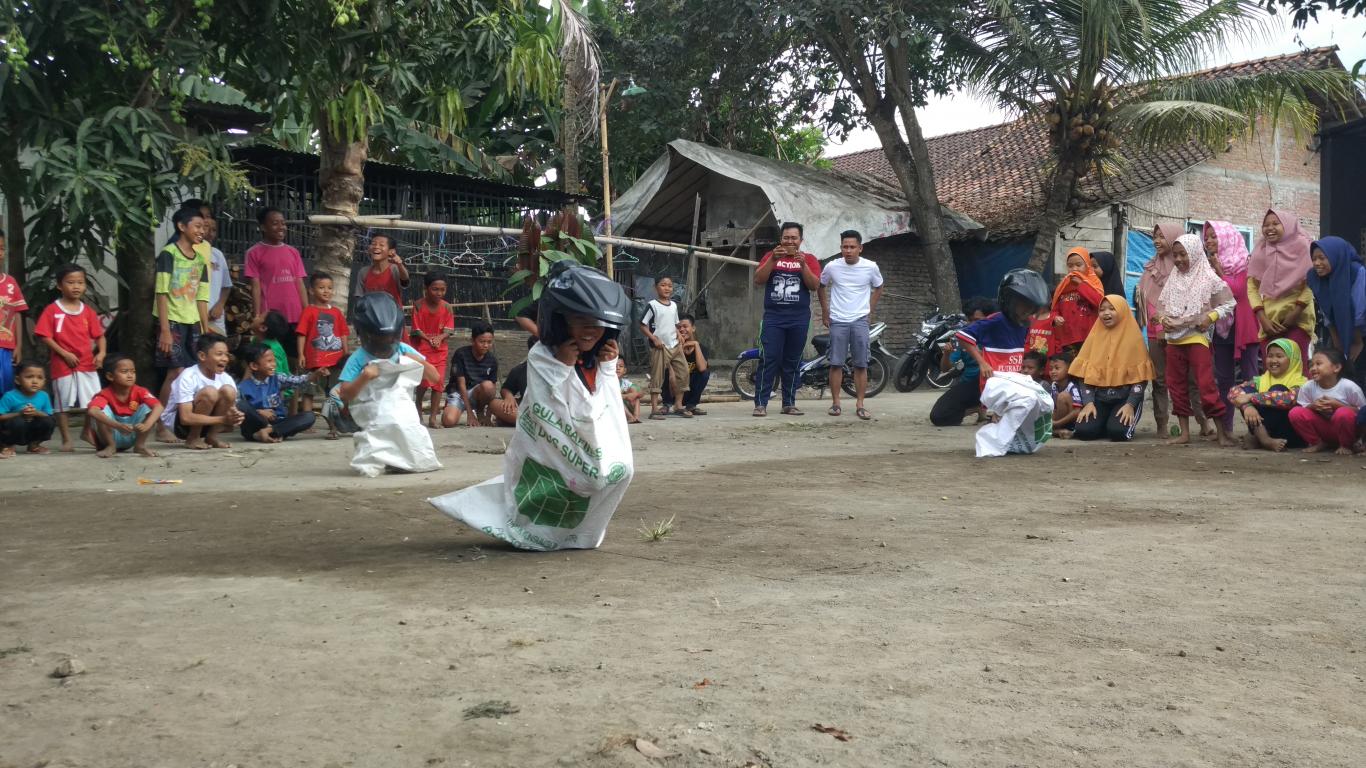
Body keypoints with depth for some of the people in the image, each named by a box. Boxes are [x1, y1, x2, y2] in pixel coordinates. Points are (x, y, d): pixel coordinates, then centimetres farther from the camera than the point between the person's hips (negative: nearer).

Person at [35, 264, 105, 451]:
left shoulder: (87, 311, 6)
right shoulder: (52, 310, -5)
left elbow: (99, 335, 8)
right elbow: (44, 336, -9)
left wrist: (101, 353, -9)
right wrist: (64, 353, -16)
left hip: (87, 364, 3)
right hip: (62, 364, -3)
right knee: (63, 404, 4)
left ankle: (89, 431, 24)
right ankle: (66, 439, 14)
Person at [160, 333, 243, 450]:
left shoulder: (226, 379, -8)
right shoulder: (188, 377, -25)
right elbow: (186, 418, -31)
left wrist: (233, 419, -28)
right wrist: (223, 419, -36)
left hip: (206, 422, 5)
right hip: (178, 422, -5)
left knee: (228, 390, -20)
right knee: (209, 392, -31)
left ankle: (211, 436, -6)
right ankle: (193, 439, -13)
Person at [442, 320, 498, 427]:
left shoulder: (492, 360, -4)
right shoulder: (461, 354, -14)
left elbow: (492, 388, 1)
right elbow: (461, 384, -15)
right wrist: (470, 413, -18)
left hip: (477, 394, 3)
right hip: (458, 393, -2)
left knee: (487, 385, -33)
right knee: (449, 421, -32)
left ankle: (480, 413, -3)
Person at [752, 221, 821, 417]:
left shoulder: (808, 259, 8)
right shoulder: (770, 256, 8)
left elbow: (814, 285, -3)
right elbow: (758, 280, -3)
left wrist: (803, 265, -17)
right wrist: (773, 259, -15)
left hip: (799, 319, 1)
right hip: (773, 317, -1)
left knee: (792, 362, 5)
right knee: (768, 360, -7)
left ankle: (789, 403, 11)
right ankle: (760, 403, -8)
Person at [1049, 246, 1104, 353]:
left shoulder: (1093, 282, 2)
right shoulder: (1063, 285, 14)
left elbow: (1100, 302, -16)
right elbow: (1055, 309, 18)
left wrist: (1081, 284, -10)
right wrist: (1056, 318, -6)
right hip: (1066, 340, 4)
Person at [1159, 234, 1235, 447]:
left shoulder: (1209, 279, -4)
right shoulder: (1173, 280, 10)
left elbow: (1228, 304, -1)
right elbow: (1164, 306, 17)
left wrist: (1210, 317, -15)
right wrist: (1163, 319, -3)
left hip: (1197, 337, -6)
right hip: (1173, 339, 6)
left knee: (1206, 385, -11)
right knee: (1177, 385, 8)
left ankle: (1222, 433, -5)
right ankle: (1184, 433, 14)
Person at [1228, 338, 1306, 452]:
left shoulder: (1300, 383, -5)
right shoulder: (1261, 380, 9)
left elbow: (1289, 399, -30)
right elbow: (1234, 391, -8)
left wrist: (1251, 397, -28)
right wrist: (1247, 406, -29)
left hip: (1291, 437, -4)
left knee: (1278, 389, -21)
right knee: (1246, 390, -12)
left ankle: (1257, 439, -24)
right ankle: (1263, 438, -29)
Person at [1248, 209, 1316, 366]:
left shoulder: (1301, 246, -1)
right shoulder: (1260, 251, 7)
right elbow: (1252, 286, 6)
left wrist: (1295, 313, -11)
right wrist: (1262, 319, -4)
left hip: (1298, 318, -3)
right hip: (1270, 320, 3)